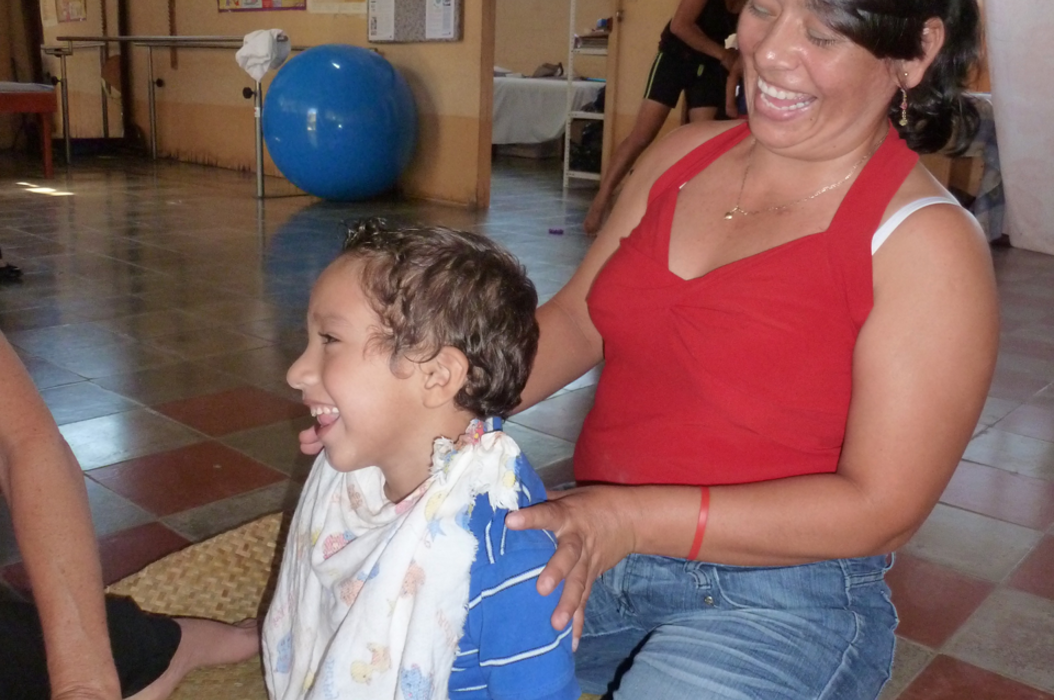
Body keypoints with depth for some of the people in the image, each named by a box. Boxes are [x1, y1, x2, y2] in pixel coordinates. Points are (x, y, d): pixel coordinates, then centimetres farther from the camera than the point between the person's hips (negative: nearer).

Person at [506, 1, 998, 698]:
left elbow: (880, 508, -18)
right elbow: (576, 320, 7)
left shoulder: (927, 242, -15)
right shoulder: (686, 155, 3)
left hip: (780, 605, -4)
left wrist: (635, 520, -25)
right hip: (591, 553, 5)